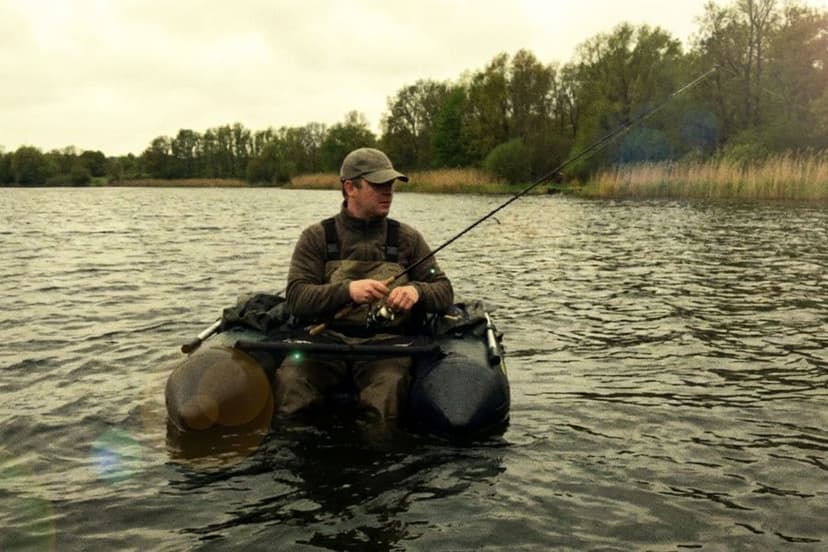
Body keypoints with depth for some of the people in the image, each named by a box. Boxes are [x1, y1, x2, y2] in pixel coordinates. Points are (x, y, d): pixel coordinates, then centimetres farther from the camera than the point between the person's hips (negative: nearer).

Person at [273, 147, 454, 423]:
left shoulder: (407, 238, 15)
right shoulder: (316, 237, 10)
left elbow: (444, 291, 13)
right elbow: (295, 297, -2)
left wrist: (416, 291, -11)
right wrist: (347, 290, -20)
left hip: (385, 340, 0)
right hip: (327, 337, 0)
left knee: (390, 383, -33)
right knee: (290, 379, -30)